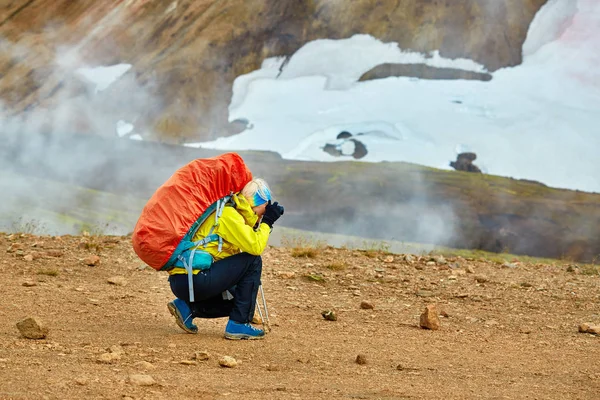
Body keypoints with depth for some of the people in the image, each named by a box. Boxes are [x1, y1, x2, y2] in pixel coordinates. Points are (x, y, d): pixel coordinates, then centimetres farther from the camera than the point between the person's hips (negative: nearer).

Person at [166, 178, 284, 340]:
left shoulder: (224, 211, 20)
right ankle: (238, 325, -6)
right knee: (252, 261, -6)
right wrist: (267, 221, -2)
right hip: (191, 279, -11)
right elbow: (255, 246, -17)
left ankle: (187, 307, 11)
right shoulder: (228, 214, -10)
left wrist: (268, 219, 14)